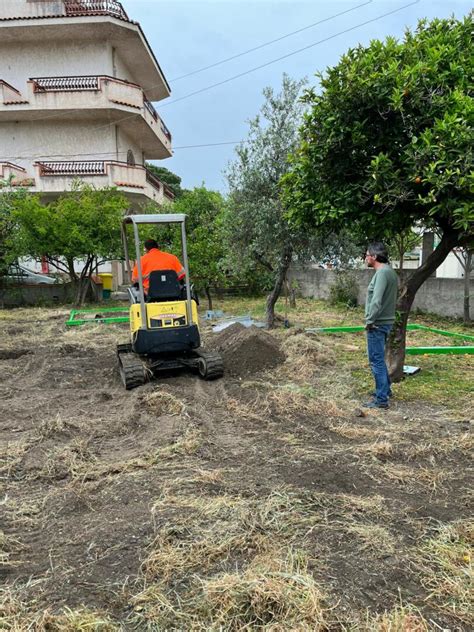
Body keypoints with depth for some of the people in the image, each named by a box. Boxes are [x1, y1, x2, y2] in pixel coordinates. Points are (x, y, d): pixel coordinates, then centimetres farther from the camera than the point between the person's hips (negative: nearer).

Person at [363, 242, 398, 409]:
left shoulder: (382, 272, -18)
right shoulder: (390, 271, 12)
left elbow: (377, 301, -26)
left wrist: (369, 320, -16)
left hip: (377, 324, -10)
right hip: (385, 322, 10)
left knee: (377, 360, -3)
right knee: (379, 359, 22)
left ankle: (381, 399, 2)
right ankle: (385, 390, 34)